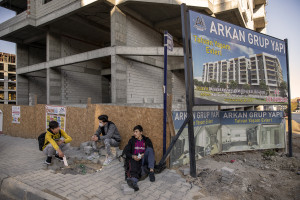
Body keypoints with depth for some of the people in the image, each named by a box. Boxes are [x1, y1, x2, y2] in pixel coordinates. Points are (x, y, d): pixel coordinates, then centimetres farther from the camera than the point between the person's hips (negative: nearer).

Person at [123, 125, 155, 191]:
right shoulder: (132, 140, 16)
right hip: (134, 159, 0)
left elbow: (151, 151, 6)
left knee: (149, 149, -26)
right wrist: (132, 156, -11)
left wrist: (144, 155, -14)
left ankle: (151, 170, -39)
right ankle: (134, 181, -66)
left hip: (143, 159, 0)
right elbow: (126, 151, 9)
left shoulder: (147, 140, 14)